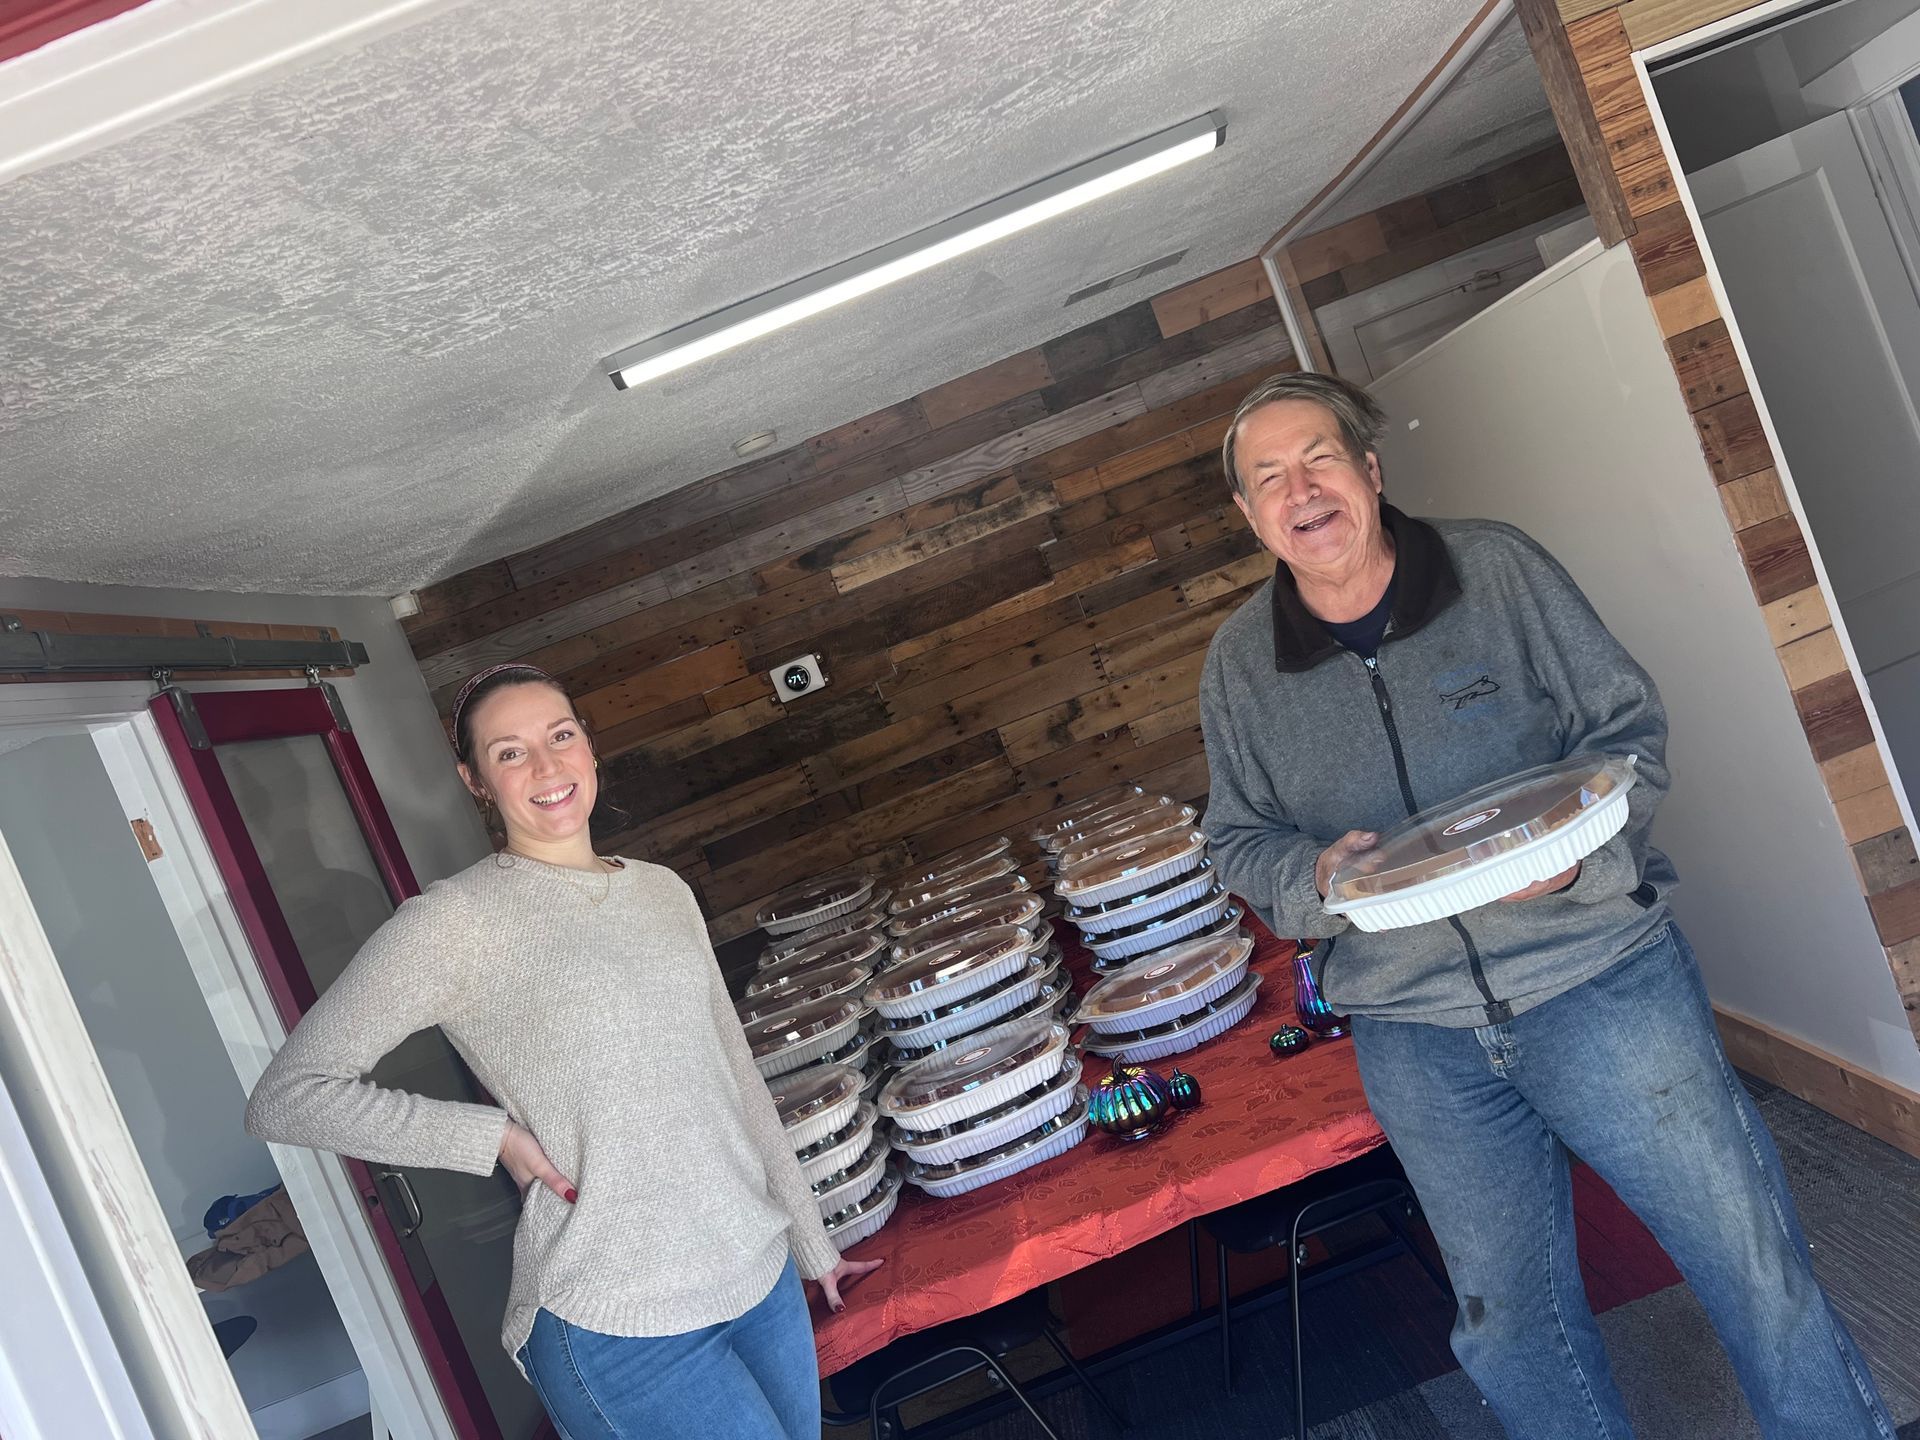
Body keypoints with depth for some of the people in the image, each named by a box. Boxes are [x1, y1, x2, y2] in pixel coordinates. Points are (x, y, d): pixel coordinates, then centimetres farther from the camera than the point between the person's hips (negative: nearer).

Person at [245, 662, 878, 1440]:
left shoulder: (664, 892, 7)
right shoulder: (454, 922, -10)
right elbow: (285, 1096, -9)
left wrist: (812, 1244, 16)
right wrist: (497, 1134, -15)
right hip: (619, 1325, -5)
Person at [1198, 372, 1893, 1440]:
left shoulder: (1499, 568, -5)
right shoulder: (1239, 665, 0)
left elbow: (1627, 725, -1)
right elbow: (1241, 841, 5)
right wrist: (1319, 875, -17)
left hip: (1597, 974, -2)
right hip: (1417, 1038, 2)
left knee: (1754, 1266, 9)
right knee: (1510, 1324, 18)